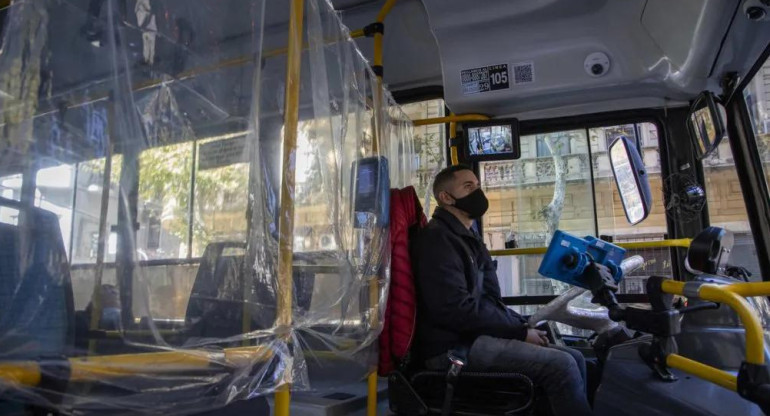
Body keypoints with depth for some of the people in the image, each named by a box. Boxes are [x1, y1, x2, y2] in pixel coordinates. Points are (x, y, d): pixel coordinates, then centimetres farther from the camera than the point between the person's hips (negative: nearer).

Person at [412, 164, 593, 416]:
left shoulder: (467, 238, 19)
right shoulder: (437, 238, -12)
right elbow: (457, 310, -21)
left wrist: (524, 325, 2)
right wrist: (520, 331, -13)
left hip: (476, 337, 10)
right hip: (455, 347, -10)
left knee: (575, 359, 4)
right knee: (562, 366, -18)